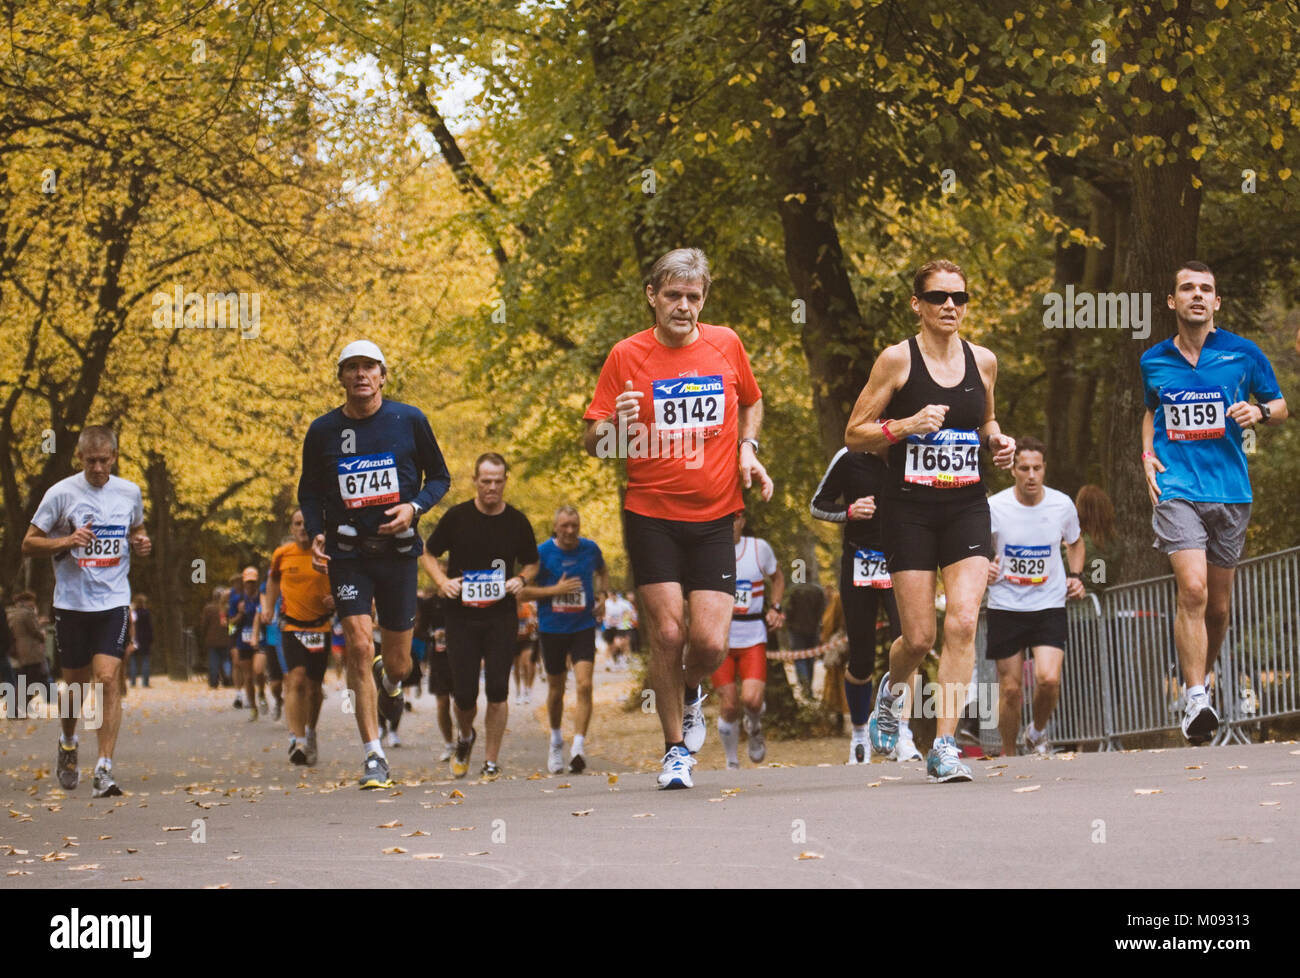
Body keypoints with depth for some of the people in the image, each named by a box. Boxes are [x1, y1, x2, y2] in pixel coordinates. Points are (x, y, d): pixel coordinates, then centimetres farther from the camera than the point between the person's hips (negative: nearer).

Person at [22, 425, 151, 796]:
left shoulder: (129, 493, 3)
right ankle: (68, 744, 41)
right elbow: (29, 543, -2)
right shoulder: (61, 493, -6)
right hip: (71, 601, 0)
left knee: (107, 679, -13)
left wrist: (141, 544, -1)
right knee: (75, 681, 11)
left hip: (113, 601, 0)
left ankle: (104, 769, -13)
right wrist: (67, 542, -19)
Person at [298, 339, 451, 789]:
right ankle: (374, 758, -9)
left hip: (397, 548, 1)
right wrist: (316, 533, -6)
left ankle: (388, 680, 47)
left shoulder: (409, 421, -1)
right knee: (359, 647, -15)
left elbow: (439, 476, 8)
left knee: (398, 665, 6)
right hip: (346, 550, 0)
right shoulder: (323, 431, 1)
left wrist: (414, 507, -11)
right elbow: (309, 491, 12)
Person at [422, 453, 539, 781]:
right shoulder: (457, 517, -2)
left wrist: (522, 579, -7)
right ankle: (465, 737, 31)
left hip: (502, 616, 0)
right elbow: (430, 555, 9)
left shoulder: (516, 521, 2)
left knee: (497, 690, -6)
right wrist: (442, 581, -9)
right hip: (461, 616, 0)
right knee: (465, 693, -2)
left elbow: (532, 563, 15)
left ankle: (492, 761, 6)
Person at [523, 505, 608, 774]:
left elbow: (602, 573, 23)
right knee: (556, 689, 12)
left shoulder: (590, 549, 1)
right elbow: (525, 590, -5)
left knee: (584, 685, -17)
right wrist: (556, 590, -17)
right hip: (552, 628, 0)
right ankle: (556, 742, 36)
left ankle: (578, 747, -19)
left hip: (583, 627, 0)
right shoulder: (542, 553, -7)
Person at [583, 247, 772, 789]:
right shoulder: (627, 355, -3)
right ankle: (676, 750, 11)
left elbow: (751, 403, 23)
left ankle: (690, 694, 28)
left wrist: (747, 449, 5)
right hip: (651, 515, -2)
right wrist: (615, 424, -24)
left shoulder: (725, 344, 3)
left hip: (713, 518, 2)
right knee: (667, 633, -8)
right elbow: (592, 443, -2)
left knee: (711, 643, -8)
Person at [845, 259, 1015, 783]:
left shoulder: (983, 361, 8)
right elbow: (854, 435, -2)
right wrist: (905, 425, -17)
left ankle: (944, 746, -11)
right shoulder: (898, 359, -4)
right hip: (909, 508, -3)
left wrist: (998, 441, 4)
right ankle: (891, 690, 35)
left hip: (967, 508, 3)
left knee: (963, 622, -15)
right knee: (919, 636, -2)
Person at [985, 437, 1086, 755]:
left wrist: (1076, 576, 2)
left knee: (1049, 679, -16)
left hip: (1049, 606, 1)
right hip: (1005, 607, -1)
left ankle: (1037, 733, 13)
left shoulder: (1062, 505, -3)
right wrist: (983, 570, -18)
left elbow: (1075, 542, 19)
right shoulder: (994, 508, -9)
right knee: (1010, 687, 0)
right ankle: (1008, 754, 21)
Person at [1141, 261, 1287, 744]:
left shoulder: (1243, 353, 3)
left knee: (1218, 605, 8)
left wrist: (1259, 412, -11)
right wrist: (1148, 455, 9)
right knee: (1192, 590, -20)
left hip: (1230, 491, 1)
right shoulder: (1153, 361, 8)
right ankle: (1196, 701, -21)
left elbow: (1280, 406, 12)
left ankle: (1200, 682, 30)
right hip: (1177, 489, -1)